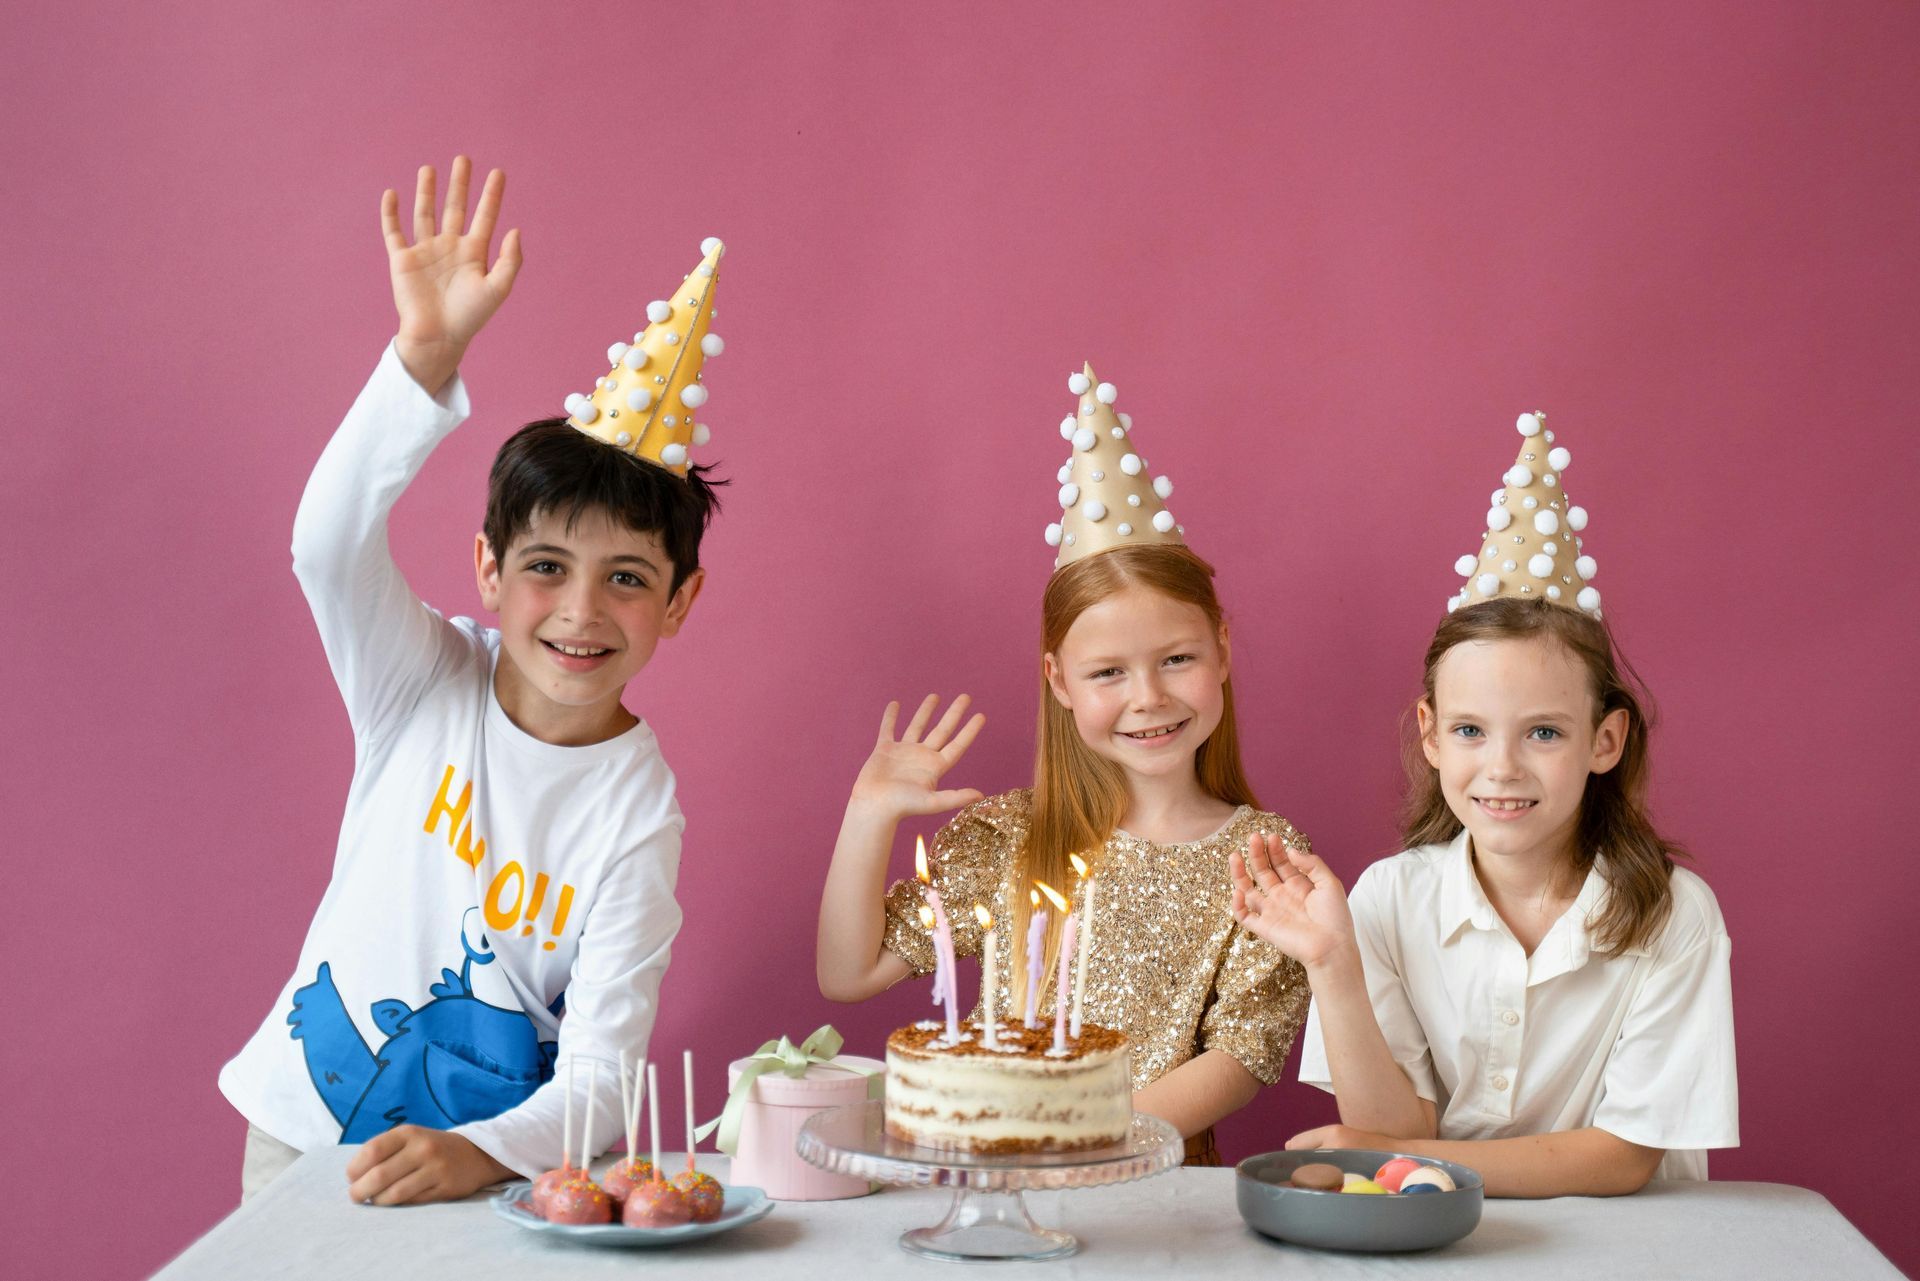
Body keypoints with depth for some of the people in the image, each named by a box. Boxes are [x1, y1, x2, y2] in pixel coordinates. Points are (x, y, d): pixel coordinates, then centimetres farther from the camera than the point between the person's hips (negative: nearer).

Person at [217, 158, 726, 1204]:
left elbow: (601, 1069, -14)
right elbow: (329, 544, -24)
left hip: (495, 1165, -1)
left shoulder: (638, 808, -10)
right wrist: (427, 354, -35)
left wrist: (479, 1156, -33)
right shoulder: (425, 685, -5)